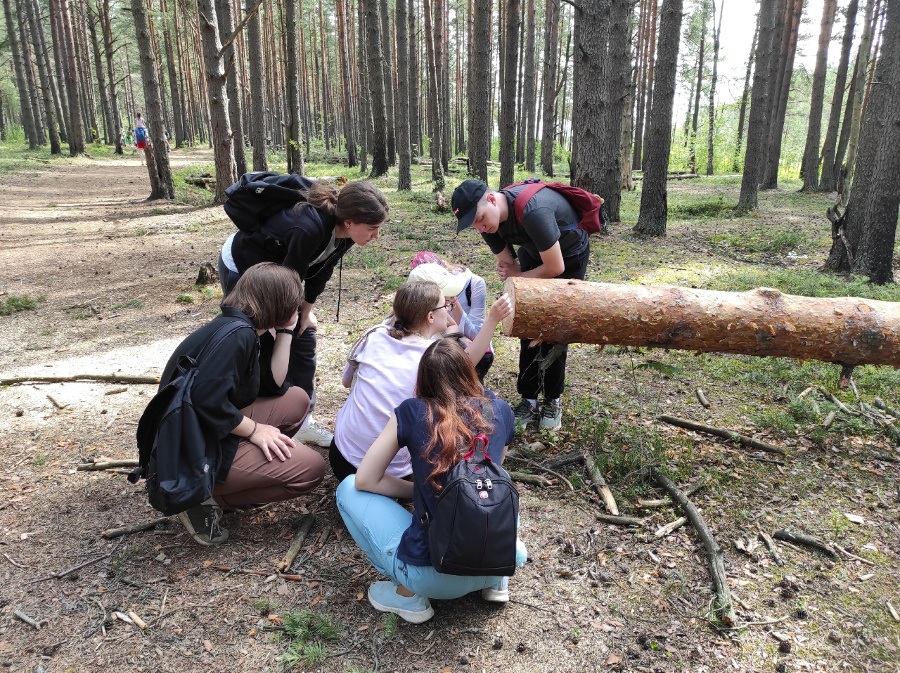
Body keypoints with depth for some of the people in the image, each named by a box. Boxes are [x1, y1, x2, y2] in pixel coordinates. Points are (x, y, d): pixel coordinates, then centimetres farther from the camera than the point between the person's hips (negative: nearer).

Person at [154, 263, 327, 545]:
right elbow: (207, 399, -30)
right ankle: (205, 497, -5)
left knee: (297, 400, 11)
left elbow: (274, 385, 7)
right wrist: (254, 430, -17)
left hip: (221, 429, 10)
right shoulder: (236, 334, -23)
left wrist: (284, 331, 5)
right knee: (311, 468, -11)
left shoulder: (248, 331, 8)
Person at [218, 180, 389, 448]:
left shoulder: (343, 232, -16)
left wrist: (306, 312, 2)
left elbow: (321, 272, -2)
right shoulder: (309, 228, -39)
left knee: (304, 337, 7)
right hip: (241, 268, -8)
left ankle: (303, 421, 18)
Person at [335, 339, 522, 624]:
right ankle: (496, 579, 18)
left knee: (349, 488, 12)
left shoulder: (412, 412, -6)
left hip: (432, 575, -4)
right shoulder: (500, 411, 2)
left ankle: (409, 595, 7)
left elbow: (365, 480, 0)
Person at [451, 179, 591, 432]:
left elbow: (555, 268, -31)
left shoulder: (532, 211, -42)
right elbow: (508, 267, -4)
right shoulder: (489, 222, -18)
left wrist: (518, 276, -17)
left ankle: (553, 401, 9)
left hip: (569, 255, -6)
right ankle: (528, 400, 8)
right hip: (533, 252, 6)